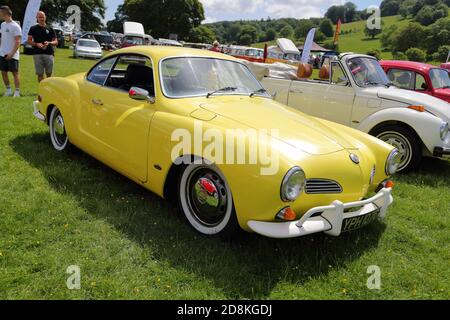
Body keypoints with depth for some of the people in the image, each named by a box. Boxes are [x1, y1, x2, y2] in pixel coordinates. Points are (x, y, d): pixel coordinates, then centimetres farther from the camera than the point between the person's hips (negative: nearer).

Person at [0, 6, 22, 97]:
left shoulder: (15, 26, -10)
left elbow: (18, 42, -13)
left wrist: (11, 53, -19)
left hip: (12, 55, -7)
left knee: (15, 73, -3)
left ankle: (17, 92, 2)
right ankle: (8, 90, 19)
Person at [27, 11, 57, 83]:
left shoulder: (50, 29, 12)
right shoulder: (33, 28, 10)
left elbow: (56, 42, 9)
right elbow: (29, 41, 8)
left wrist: (49, 43, -12)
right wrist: (36, 44, -12)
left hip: (49, 54, 0)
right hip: (37, 54, 0)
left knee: (49, 74, 5)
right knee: (40, 74, 0)